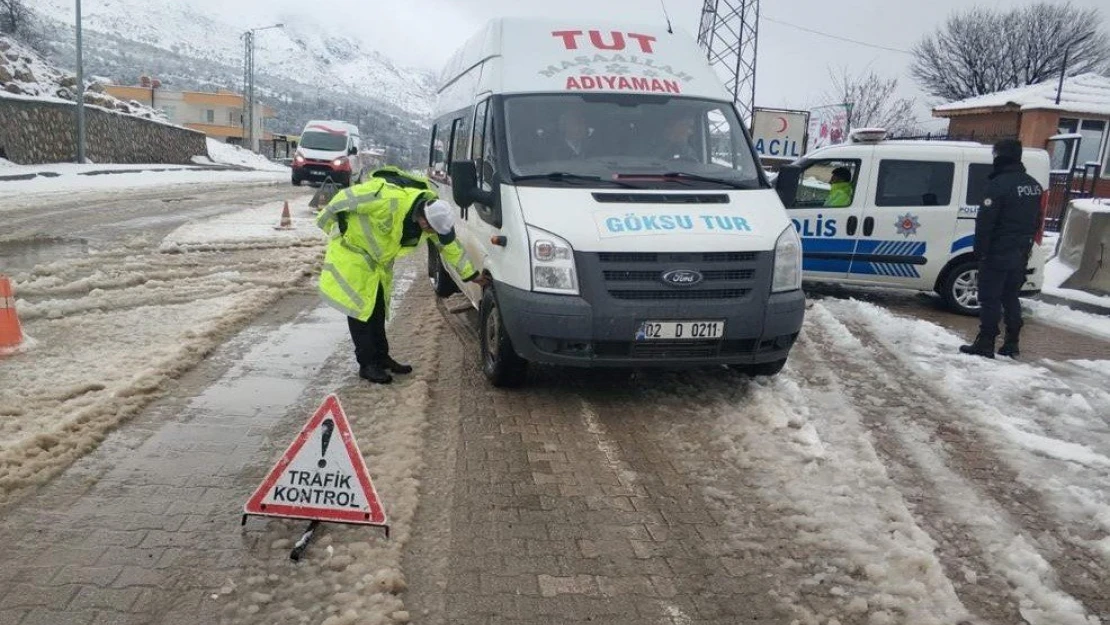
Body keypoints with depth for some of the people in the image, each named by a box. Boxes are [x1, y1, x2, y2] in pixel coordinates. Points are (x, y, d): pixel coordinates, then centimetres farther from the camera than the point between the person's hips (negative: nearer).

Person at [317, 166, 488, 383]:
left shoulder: (432, 210, -15)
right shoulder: (388, 200, -39)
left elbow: (449, 244, 1)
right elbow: (347, 197, -28)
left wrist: (471, 274, 4)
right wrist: (326, 220, -11)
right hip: (352, 248, -7)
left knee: (378, 307, 12)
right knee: (360, 306, -7)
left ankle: (382, 357, 21)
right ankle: (367, 364, -1)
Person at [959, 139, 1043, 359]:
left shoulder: (999, 184, -17)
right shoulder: (1034, 186, 11)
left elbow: (985, 222, -19)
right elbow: (1036, 221, 18)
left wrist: (980, 250, -11)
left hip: (998, 254, -8)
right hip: (1020, 255, 8)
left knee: (990, 299, -3)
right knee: (1011, 298, 15)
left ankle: (985, 344, -3)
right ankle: (1011, 345, 19)